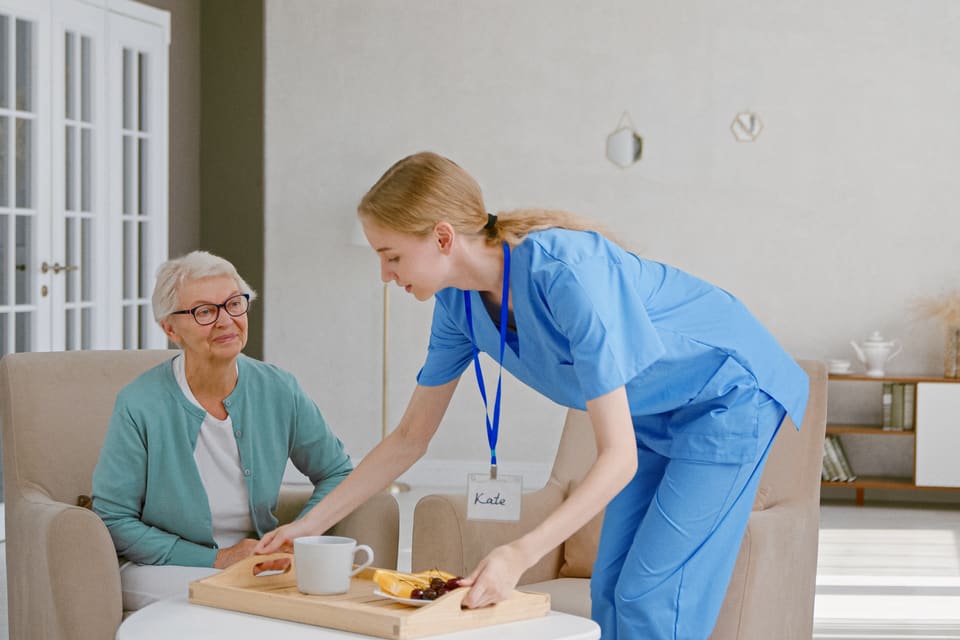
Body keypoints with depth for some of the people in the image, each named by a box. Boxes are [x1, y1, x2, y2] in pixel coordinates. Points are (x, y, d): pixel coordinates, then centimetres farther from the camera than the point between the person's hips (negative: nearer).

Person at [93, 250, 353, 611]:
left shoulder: (279, 391, 0)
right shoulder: (140, 406, -11)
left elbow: (337, 473, 13)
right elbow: (113, 521, -7)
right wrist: (216, 559, -14)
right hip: (164, 570, -4)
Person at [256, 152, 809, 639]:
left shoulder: (566, 274, -35)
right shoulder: (460, 300, -10)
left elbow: (618, 456, -34)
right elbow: (410, 440, 1)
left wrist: (519, 555, -43)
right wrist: (309, 525, -3)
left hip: (732, 392, -7)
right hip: (655, 417, 8)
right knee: (611, 593, 6)